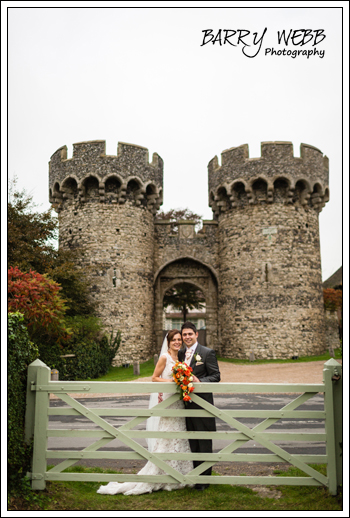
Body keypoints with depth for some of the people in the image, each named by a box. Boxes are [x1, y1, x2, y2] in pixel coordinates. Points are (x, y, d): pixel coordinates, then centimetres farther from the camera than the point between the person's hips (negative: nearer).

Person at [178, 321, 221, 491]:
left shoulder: (207, 352, -7)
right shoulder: (181, 353, 10)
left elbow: (216, 376, -8)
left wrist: (200, 381, -24)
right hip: (187, 404, 6)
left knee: (204, 443, 5)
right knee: (192, 443, 15)